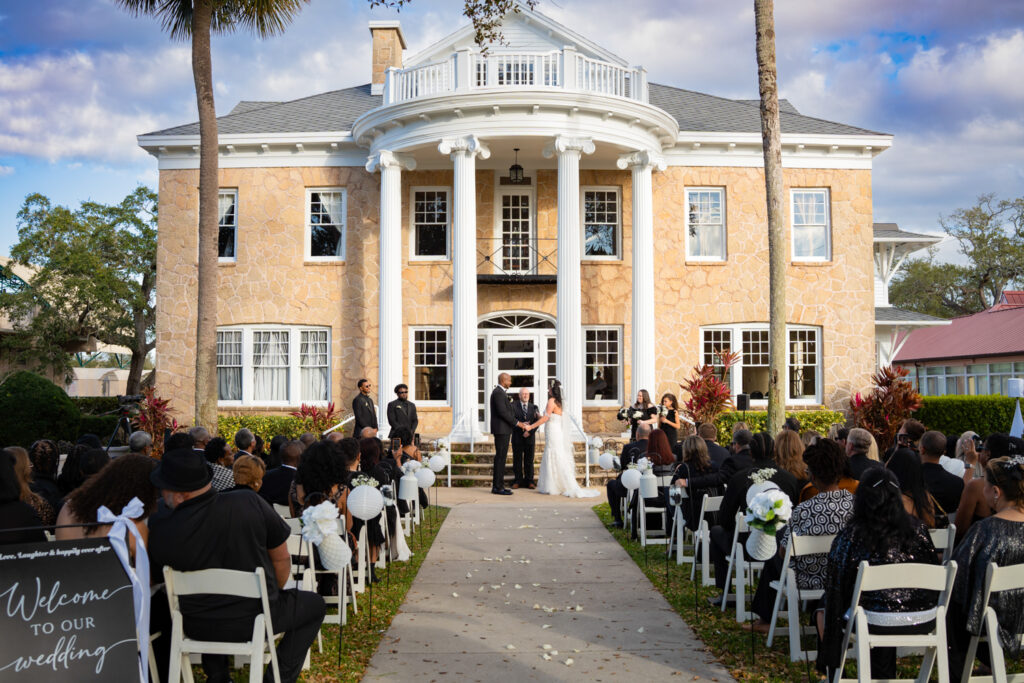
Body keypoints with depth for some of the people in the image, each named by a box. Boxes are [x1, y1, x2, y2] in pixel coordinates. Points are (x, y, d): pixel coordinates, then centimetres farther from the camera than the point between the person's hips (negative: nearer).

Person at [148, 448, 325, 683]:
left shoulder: (159, 531, -19)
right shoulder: (250, 503, -18)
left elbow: (161, 582, 1)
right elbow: (281, 558, -5)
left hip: (197, 628, 2)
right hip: (254, 622, -1)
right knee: (314, 604, 24)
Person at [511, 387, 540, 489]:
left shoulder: (534, 407, 9)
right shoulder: (513, 406, 3)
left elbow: (537, 421, 0)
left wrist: (529, 432, -13)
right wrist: (521, 424, -23)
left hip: (530, 438, 1)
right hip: (517, 438, -1)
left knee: (529, 460, 3)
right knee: (517, 460, 3)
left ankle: (529, 481, 9)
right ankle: (518, 481, 10)